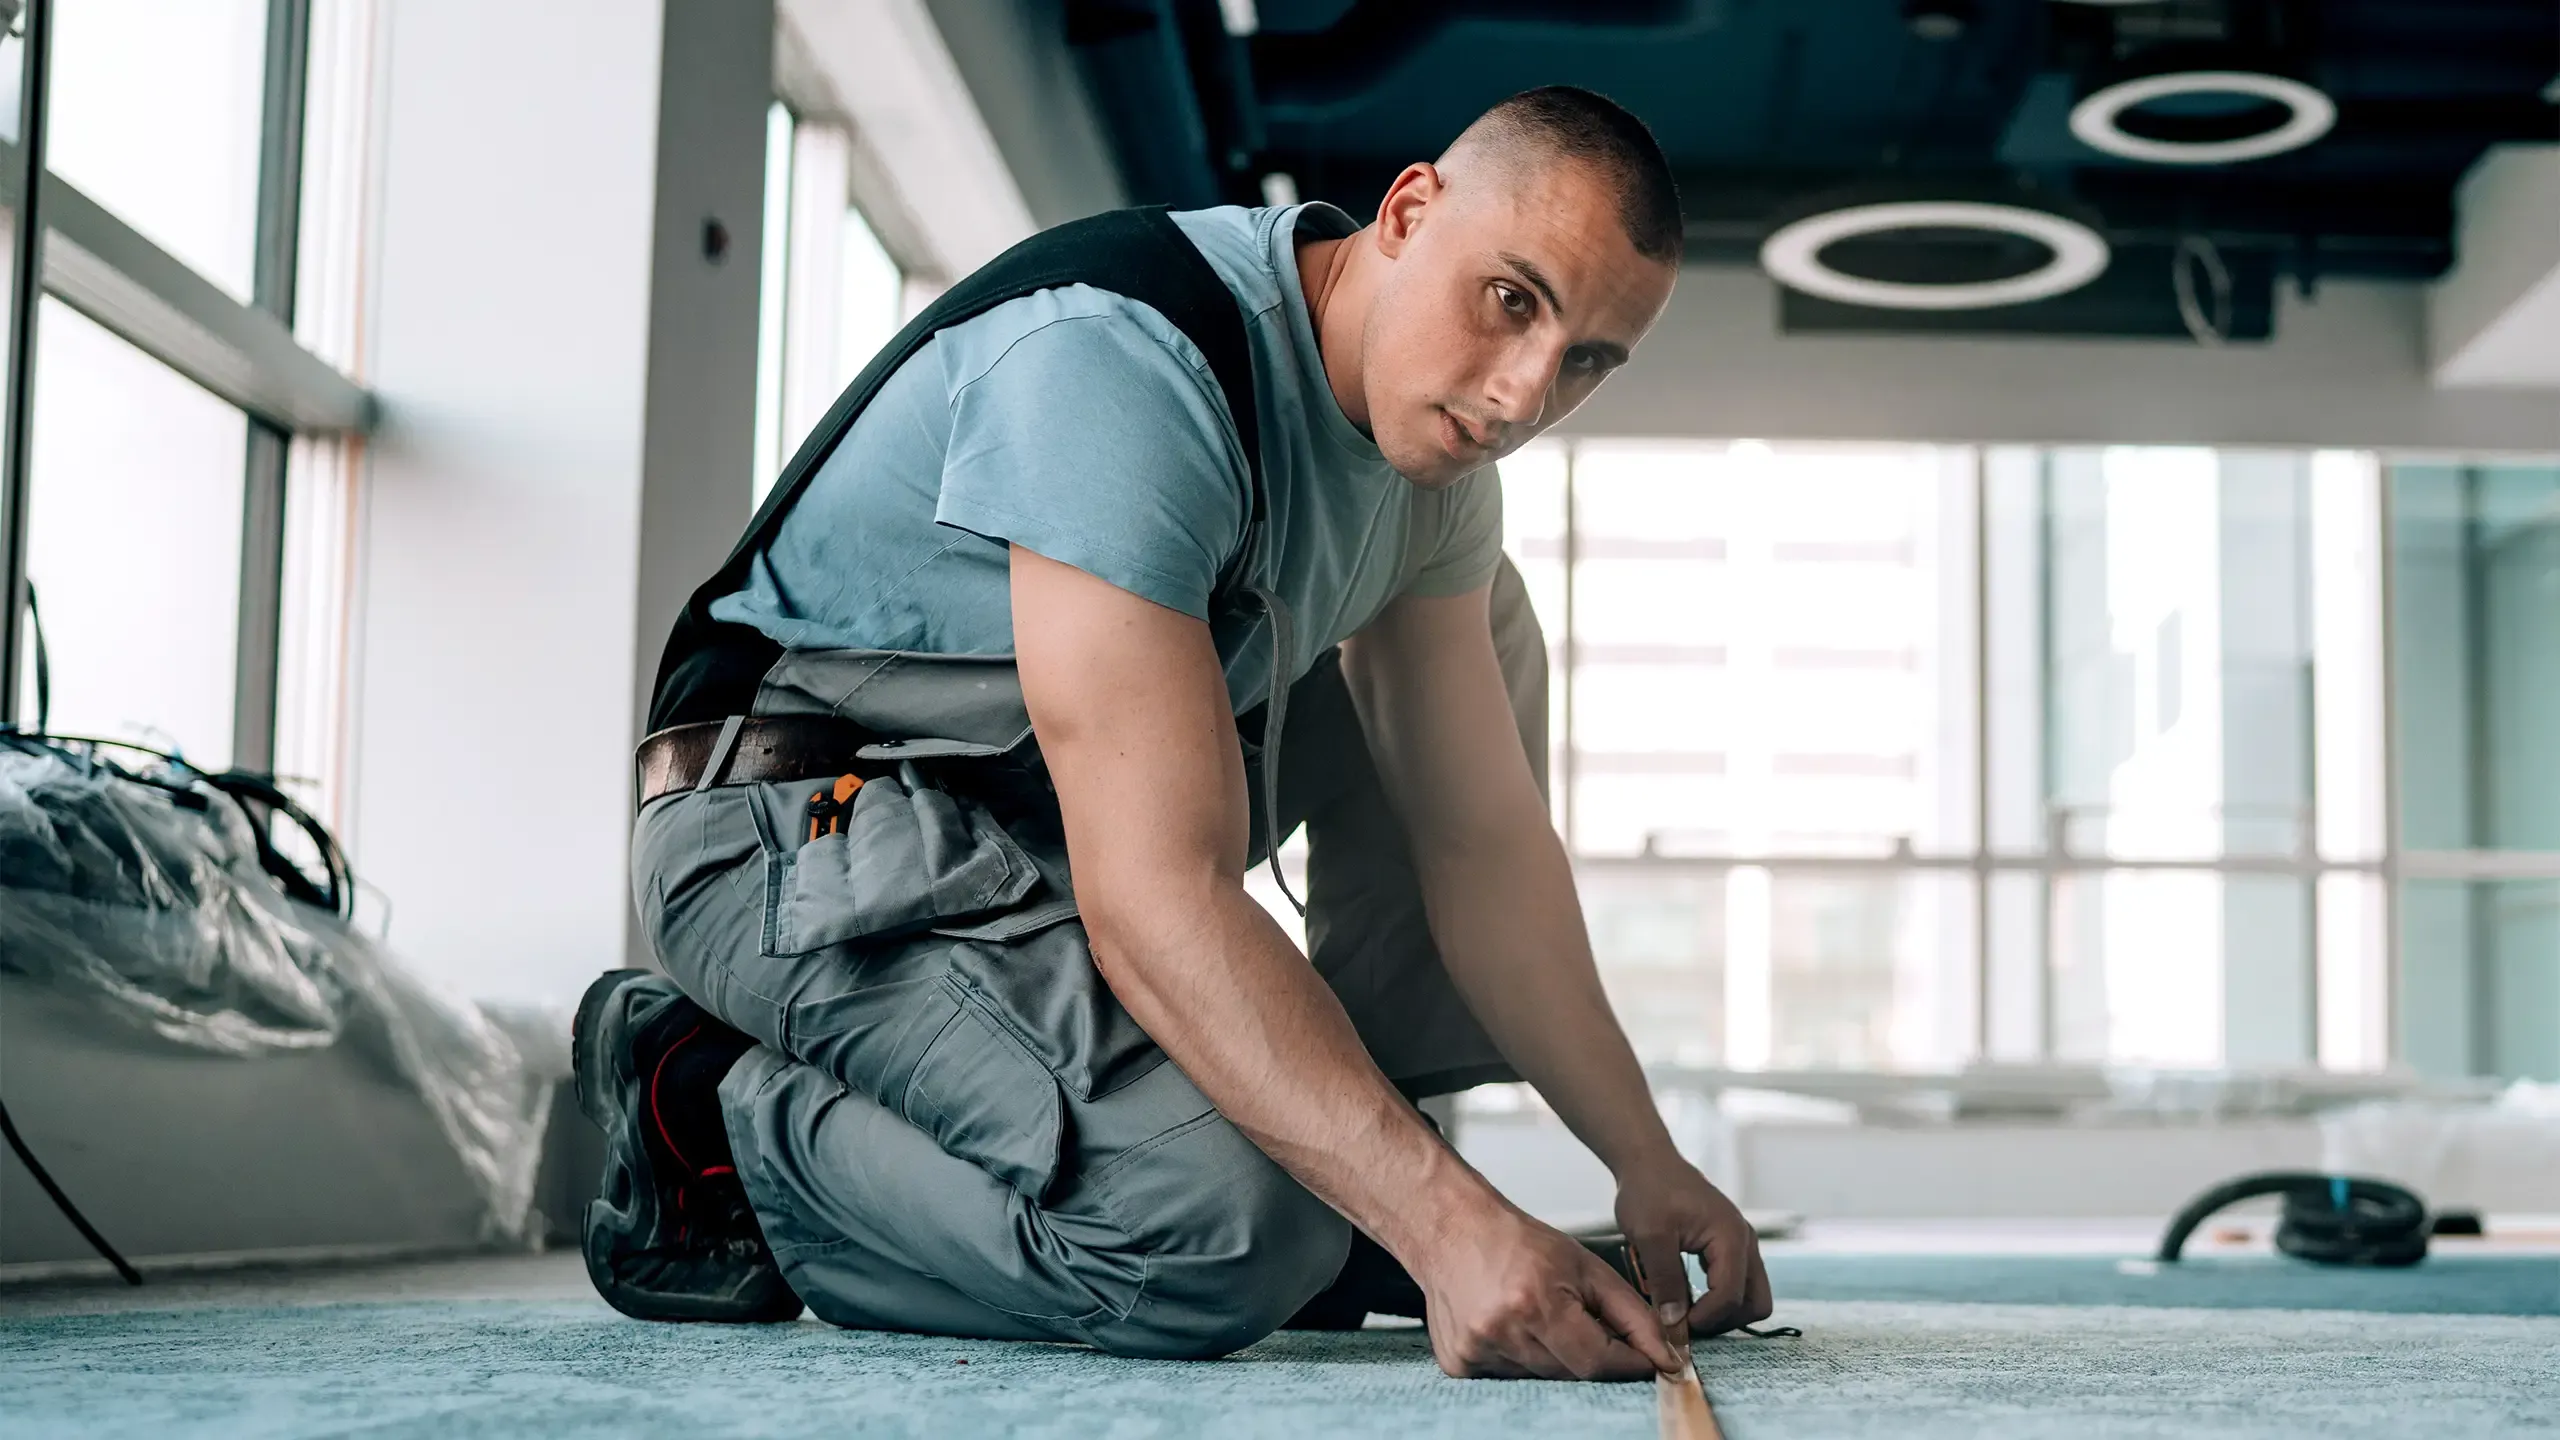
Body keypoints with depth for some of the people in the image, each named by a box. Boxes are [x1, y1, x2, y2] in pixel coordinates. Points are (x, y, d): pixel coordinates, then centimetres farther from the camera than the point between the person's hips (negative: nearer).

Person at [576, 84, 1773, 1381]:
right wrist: (1448, 1223, -40)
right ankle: (708, 1112, -7)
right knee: (1224, 1233, -29)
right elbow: (1154, 895, -35)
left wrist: (1645, 1162, -5)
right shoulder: (1124, 361, -28)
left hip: (1042, 823, 9)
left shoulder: (1429, 443, 0)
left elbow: (1482, 838, 3)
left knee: (1482, 627, 11)